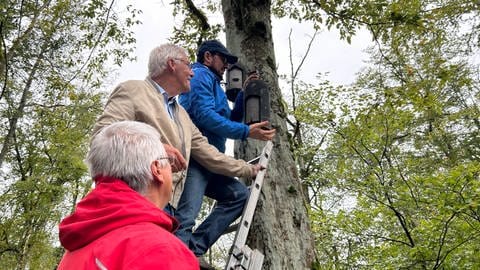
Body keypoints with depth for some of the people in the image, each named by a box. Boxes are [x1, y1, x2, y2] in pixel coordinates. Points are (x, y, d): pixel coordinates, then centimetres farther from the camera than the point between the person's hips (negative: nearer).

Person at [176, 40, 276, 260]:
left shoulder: (212, 83, 30)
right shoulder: (200, 75, 1)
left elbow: (228, 120, 30)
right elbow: (205, 116, -16)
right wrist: (247, 132, -17)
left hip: (207, 161, 9)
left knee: (239, 194, 2)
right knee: (186, 215, -18)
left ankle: (193, 249, -5)